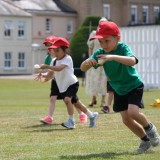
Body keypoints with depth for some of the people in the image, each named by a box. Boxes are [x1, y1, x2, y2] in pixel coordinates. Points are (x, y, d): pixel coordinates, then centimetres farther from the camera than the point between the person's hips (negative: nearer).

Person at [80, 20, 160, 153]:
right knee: (126, 120, 2)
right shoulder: (100, 53, -13)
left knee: (133, 112, -24)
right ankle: (146, 140, 22)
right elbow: (83, 68, -19)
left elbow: (132, 61, -46)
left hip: (134, 86, -5)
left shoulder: (123, 48, -24)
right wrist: (88, 62, -42)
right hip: (119, 90, 5)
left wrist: (113, 57, -58)